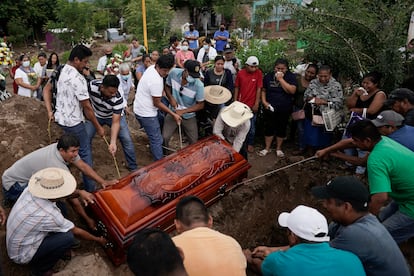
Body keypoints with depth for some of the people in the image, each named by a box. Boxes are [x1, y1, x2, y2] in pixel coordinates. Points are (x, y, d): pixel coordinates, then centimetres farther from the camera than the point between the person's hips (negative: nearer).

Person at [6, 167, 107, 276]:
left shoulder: (30, 190, -17)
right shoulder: (48, 215, -33)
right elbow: (76, 231, -16)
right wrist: (98, 240, -1)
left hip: (14, 241, 8)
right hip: (22, 255, -8)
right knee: (68, 237, -22)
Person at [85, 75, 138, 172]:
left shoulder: (118, 98, -36)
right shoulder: (91, 86, -32)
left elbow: (115, 122, -34)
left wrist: (113, 142, -42)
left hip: (115, 116, -2)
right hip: (95, 115, 2)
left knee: (127, 140, -9)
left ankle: (133, 167, 8)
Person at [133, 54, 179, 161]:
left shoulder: (151, 67, 1)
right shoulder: (156, 81, -28)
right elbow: (157, 103, -19)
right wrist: (173, 114, -14)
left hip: (140, 108, 9)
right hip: (146, 114, -9)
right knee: (157, 140, -1)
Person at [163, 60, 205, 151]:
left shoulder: (199, 85, -25)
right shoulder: (174, 73, -18)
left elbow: (200, 105, -14)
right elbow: (167, 86, 3)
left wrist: (183, 111, -21)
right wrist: (171, 98, -15)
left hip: (189, 116, -1)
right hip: (173, 112, 1)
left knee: (194, 142, 7)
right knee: (164, 138, -5)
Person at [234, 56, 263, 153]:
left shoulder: (259, 73, -8)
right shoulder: (240, 73, -4)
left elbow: (259, 89, -8)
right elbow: (236, 88, 2)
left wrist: (256, 104, -10)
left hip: (252, 105, -1)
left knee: (251, 126, 9)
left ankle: (250, 143, 27)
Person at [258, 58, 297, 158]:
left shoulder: (291, 76, -5)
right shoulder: (269, 76, 4)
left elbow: (292, 91, -18)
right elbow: (263, 90, 9)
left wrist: (280, 79, -18)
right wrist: (264, 101, -6)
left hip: (284, 108, -1)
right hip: (270, 107, 1)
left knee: (281, 128, 9)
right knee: (269, 127, 7)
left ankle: (278, 148, 25)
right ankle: (267, 148, 20)